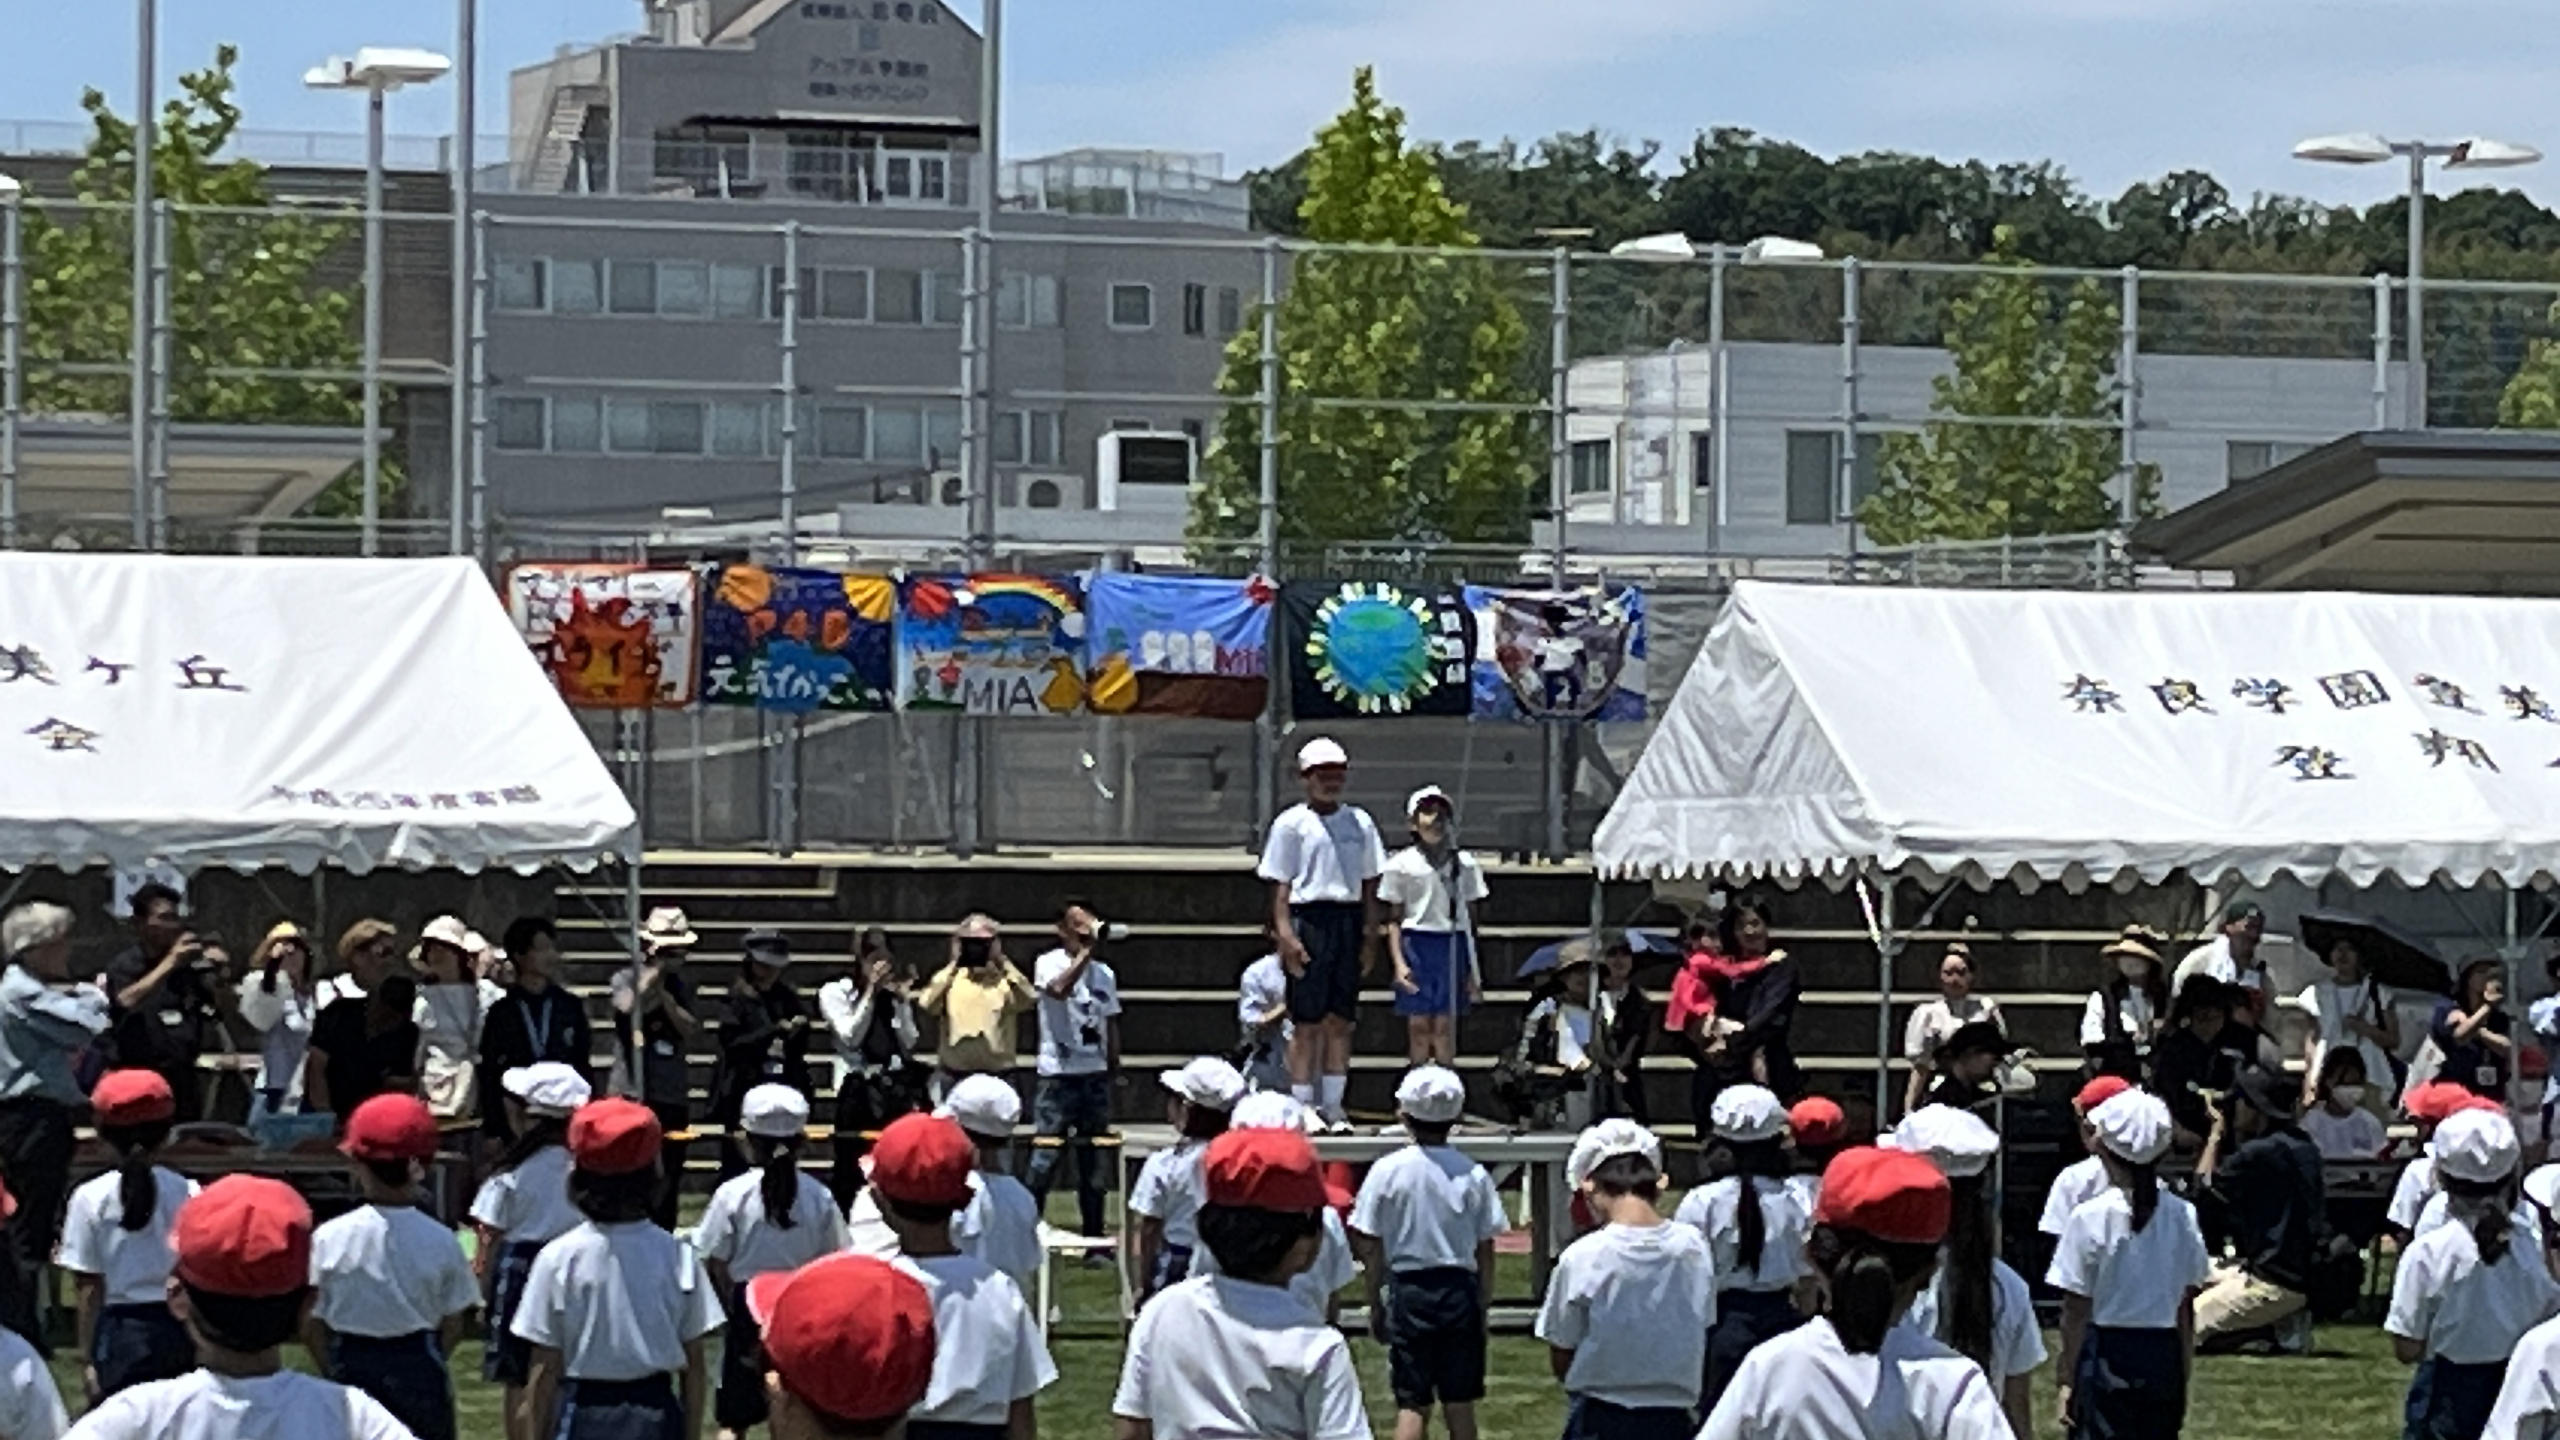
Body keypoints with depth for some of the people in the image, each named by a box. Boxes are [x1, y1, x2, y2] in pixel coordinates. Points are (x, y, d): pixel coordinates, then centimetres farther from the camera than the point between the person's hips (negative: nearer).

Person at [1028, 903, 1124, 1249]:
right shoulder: (1049, 963, -3)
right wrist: (1085, 953, -22)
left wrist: (1113, 1072, 13)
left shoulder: (1104, 973, 13)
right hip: (1058, 1075, -5)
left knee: (1093, 1163, 9)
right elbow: (1058, 989, -26)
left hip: (1096, 1076, 5)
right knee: (1045, 1158, -6)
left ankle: (1094, 1238, 14)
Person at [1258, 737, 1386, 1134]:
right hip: (1309, 919, -4)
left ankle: (1334, 1106, 10)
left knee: (1341, 1020, 5)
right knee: (1308, 1021, -4)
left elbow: (1369, 885, 15)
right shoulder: (1291, 823, 1)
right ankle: (1303, 1105, -1)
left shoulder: (1360, 823, 13)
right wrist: (1286, 935, -12)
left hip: (1349, 921, 4)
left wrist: (1370, 937, 8)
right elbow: (1281, 886, -3)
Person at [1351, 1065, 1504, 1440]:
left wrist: (1376, 1305, 8)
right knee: (1460, 1402, 9)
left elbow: (1371, 1248, -2)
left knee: (1412, 1404, 2)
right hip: (1460, 1289, 1)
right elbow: (1485, 1253, 1)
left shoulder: (1388, 1170, -7)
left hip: (1409, 1290, -1)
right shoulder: (1473, 1176, -3)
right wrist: (1481, 1305, 12)